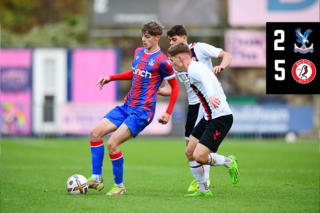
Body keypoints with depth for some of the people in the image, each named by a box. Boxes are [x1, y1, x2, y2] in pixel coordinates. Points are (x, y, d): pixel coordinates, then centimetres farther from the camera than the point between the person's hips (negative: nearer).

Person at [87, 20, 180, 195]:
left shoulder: (162, 61, -11)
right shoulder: (138, 52, 12)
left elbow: (175, 87, -3)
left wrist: (168, 113, -5)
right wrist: (111, 78, 21)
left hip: (143, 112, -8)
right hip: (127, 106, 8)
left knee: (112, 143, -19)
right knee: (95, 133, -1)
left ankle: (119, 186, -3)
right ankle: (96, 179, 4)